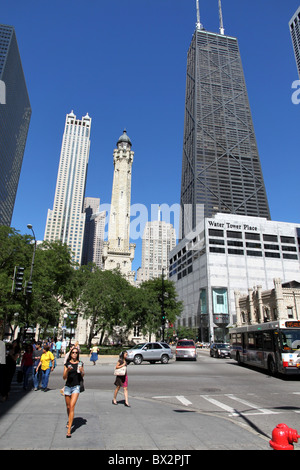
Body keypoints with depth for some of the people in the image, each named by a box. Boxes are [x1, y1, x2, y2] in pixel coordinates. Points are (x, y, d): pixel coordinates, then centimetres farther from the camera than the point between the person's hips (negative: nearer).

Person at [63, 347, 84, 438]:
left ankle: (69, 430, -11)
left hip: (76, 386, -2)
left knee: (72, 406, -13)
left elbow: (82, 376, 10)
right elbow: (64, 377, 0)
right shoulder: (67, 364, 2)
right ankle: (69, 421, 43)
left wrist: (82, 371, -12)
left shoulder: (80, 363, 2)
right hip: (68, 386, 2)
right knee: (68, 407, 15)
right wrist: (67, 370, -19)